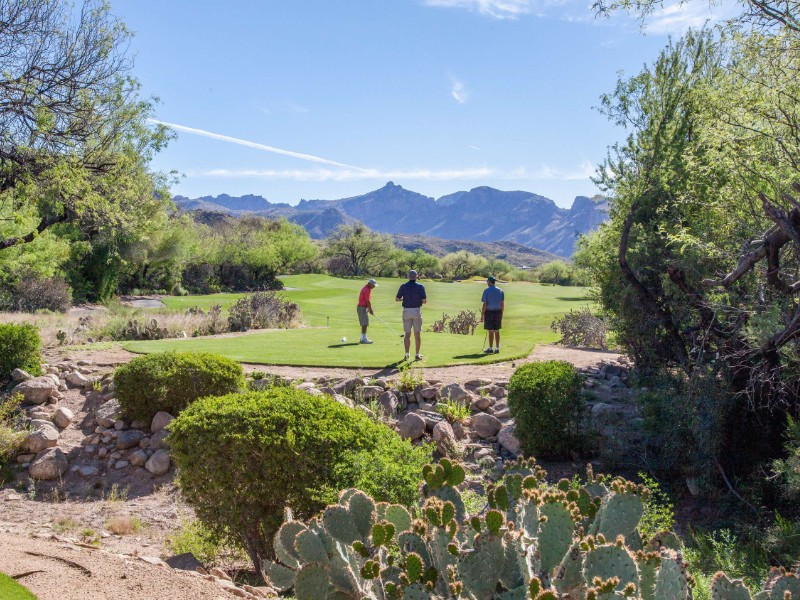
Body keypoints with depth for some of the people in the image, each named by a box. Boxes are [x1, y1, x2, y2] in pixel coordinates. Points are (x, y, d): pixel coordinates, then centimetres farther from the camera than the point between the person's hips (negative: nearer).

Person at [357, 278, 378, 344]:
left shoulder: (366, 288, 15)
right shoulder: (367, 290, -18)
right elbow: (368, 301, -19)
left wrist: (369, 309, 15)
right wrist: (370, 310, -11)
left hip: (362, 307, 10)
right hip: (362, 308, -10)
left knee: (364, 324, 13)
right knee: (365, 324, -10)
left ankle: (363, 338, 17)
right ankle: (364, 339, -11)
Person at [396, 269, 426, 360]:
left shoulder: (403, 286, -1)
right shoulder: (420, 286, -5)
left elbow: (397, 299, 2)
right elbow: (424, 301, -7)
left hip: (406, 311, 1)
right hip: (417, 311, -1)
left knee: (407, 334, 6)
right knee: (417, 334, 6)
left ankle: (407, 354, 0)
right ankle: (417, 355, 9)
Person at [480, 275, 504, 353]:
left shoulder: (486, 291, -9)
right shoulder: (500, 291, 6)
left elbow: (485, 304, -12)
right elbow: (502, 304, 6)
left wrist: (482, 315, -7)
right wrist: (501, 315, 14)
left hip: (489, 312, -5)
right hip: (498, 312, 5)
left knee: (491, 331, -1)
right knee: (497, 331, 9)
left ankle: (490, 349, 3)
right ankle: (497, 348, 10)